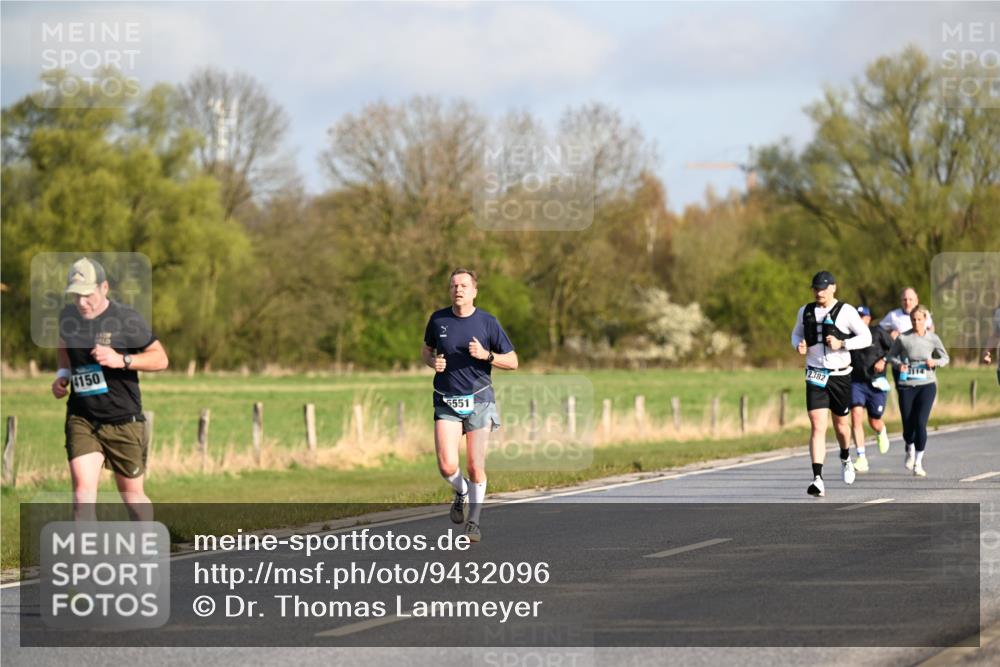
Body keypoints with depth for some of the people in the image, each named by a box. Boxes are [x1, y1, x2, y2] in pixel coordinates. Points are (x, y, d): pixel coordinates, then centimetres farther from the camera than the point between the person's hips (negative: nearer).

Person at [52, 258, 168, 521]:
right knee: (82, 489, -16)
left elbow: (160, 359, -8)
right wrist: (62, 374, 6)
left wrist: (121, 360, -24)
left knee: (131, 495, 9)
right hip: (81, 419, 3)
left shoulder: (127, 319, -12)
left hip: (124, 422, -3)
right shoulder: (68, 316, 2)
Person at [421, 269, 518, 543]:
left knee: (476, 468, -2)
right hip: (446, 403, 1)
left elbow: (512, 362, 1)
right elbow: (426, 350, 19)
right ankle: (462, 492, 22)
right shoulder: (438, 319, 2)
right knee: (447, 467, -12)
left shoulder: (487, 322, -3)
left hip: (479, 400, -1)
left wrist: (486, 355, -16)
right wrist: (433, 362, -4)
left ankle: (473, 522, 16)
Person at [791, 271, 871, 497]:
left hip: (839, 374, -1)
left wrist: (842, 344, -20)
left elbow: (866, 337, -6)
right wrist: (799, 345, -2)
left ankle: (845, 459, 48)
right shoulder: (805, 312, 6)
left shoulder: (846, 311, -5)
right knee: (817, 426, -12)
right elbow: (796, 334, 21)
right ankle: (817, 479, -19)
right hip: (815, 375, 1)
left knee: (841, 424, 16)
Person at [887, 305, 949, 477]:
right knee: (908, 426, 2)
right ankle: (910, 450, 37)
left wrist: (935, 362, -9)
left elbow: (945, 358, 12)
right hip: (906, 386, 1)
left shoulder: (932, 338, 1)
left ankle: (918, 462, -1)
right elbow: (891, 355, 10)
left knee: (920, 423, -13)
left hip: (927, 385, -1)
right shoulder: (902, 338, -2)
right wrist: (898, 364, -11)